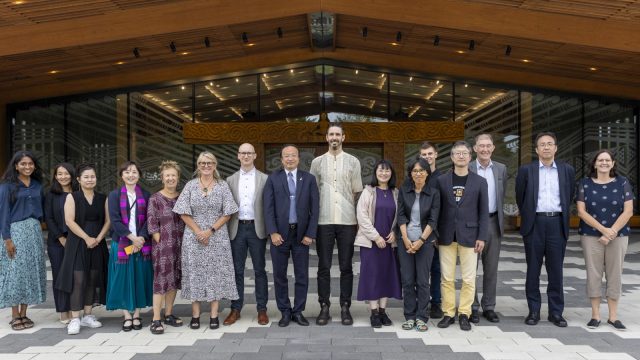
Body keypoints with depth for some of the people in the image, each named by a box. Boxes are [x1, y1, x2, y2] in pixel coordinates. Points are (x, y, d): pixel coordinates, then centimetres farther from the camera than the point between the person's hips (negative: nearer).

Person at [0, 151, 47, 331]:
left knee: (31, 272, 5)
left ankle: (24, 314, 13)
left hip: (35, 231, 5)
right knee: (15, 272, -3)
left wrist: (37, 228, 5)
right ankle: (15, 316, 6)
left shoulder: (37, 185, 10)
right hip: (16, 231, -5)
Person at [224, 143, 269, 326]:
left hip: (257, 228, -2)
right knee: (237, 270, 7)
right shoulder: (230, 180, 9)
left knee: (260, 270, 5)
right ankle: (235, 309, 17)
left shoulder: (264, 179, 2)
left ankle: (262, 309, 13)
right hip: (237, 229, 2)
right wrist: (226, 229, -1)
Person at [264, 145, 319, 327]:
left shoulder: (309, 179, 4)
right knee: (279, 275, 6)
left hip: (301, 234, 1)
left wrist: (310, 234, -6)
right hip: (280, 233, 0)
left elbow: (315, 208, 1)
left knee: (302, 276, 7)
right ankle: (285, 312, 20)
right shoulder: (273, 178, 3)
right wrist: (273, 232, -11)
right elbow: (268, 207, -2)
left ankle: (298, 311, 20)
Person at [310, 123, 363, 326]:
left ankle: (345, 307, 15)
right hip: (324, 221, 0)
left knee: (346, 267, 5)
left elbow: (357, 192, 7)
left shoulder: (353, 162, 6)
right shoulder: (317, 162, 7)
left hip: (347, 221, 0)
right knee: (324, 267, 4)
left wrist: (359, 219, 2)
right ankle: (324, 307, 14)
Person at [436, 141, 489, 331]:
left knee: (469, 279, 3)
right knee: (447, 278, 5)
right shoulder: (441, 180, 6)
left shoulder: (479, 182, 5)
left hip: (469, 235, 0)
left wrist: (482, 237, -3)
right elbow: (437, 209, 7)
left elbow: (484, 212, 3)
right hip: (446, 236, 1)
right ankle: (448, 313, 16)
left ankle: (464, 314, 16)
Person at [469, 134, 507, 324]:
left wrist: (499, 219, 11)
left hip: (494, 222, 3)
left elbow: (502, 196, 15)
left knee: (491, 268, 9)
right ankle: (472, 307, 13)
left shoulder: (501, 169, 8)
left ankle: (489, 307, 19)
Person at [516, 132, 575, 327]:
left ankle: (556, 312, 14)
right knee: (533, 270, 5)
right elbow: (520, 198, 8)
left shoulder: (567, 170, 7)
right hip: (535, 223, -1)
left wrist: (562, 216, 14)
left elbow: (569, 197, 14)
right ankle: (533, 311, 13)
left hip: (557, 223, 1)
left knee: (556, 270, 5)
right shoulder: (526, 170, 2)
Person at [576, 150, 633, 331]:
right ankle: (595, 315, 10)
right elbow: (581, 212, -5)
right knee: (593, 274, 1)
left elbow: (628, 211, -3)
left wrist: (612, 232, -12)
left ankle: (613, 316, 15)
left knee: (615, 274, 5)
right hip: (591, 236, -1)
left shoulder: (622, 183, 3)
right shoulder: (584, 184, 1)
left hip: (618, 236, 1)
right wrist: (603, 229, -14)